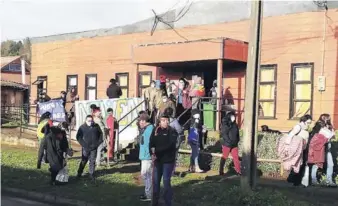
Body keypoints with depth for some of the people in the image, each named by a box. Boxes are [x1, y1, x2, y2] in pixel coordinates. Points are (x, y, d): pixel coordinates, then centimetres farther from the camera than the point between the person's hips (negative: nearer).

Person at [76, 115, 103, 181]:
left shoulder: (96, 126, 3)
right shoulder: (82, 127, -4)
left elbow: (100, 134, 14)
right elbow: (78, 137, -1)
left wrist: (98, 142, 4)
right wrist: (83, 144, -9)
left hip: (94, 148, 2)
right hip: (86, 148, -2)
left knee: (92, 161, 6)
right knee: (84, 161, 3)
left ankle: (91, 174, 16)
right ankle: (79, 173, 18)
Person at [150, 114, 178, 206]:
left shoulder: (172, 132, -8)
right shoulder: (156, 131, 6)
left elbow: (169, 145, -19)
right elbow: (151, 143, 1)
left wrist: (156, 150, -19)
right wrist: (152, 154, -16)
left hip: (168, 160, -5)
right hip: (157, 160, 5)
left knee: (166, 181, -4)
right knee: (156, 181, 12)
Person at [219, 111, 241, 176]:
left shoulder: (235, 125, 8)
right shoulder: (225, 125, -9)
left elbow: (237, 134, 15)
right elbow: (223, 134, -14)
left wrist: (237, 141, 2)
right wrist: (229, 141, -18)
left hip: (234, 145, 5)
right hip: (226, 144, -5)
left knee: (236, 158, 4)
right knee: (224, 158, 4)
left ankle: (238, 171, 10)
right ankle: (221, 171, 13)